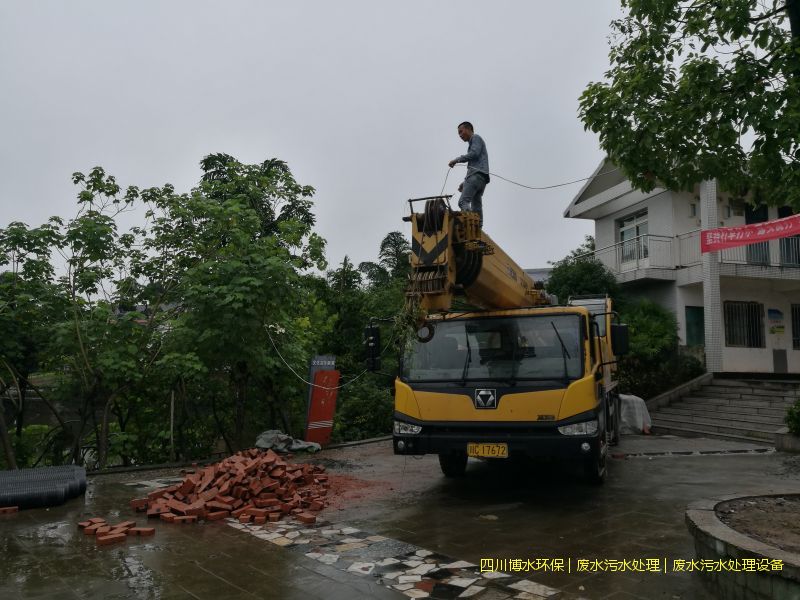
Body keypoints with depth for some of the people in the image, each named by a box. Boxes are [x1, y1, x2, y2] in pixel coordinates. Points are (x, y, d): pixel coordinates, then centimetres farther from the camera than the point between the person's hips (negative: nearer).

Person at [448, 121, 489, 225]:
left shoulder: (476, 138, 10)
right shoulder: (473, 142, 35)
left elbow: (474, 153, -10)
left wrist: (456, 160, -5)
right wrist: (465, 182, 25)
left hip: (477, 175, -10)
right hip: (481, 178, 10)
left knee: (463, 202, -23)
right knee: (476, 206, 0)